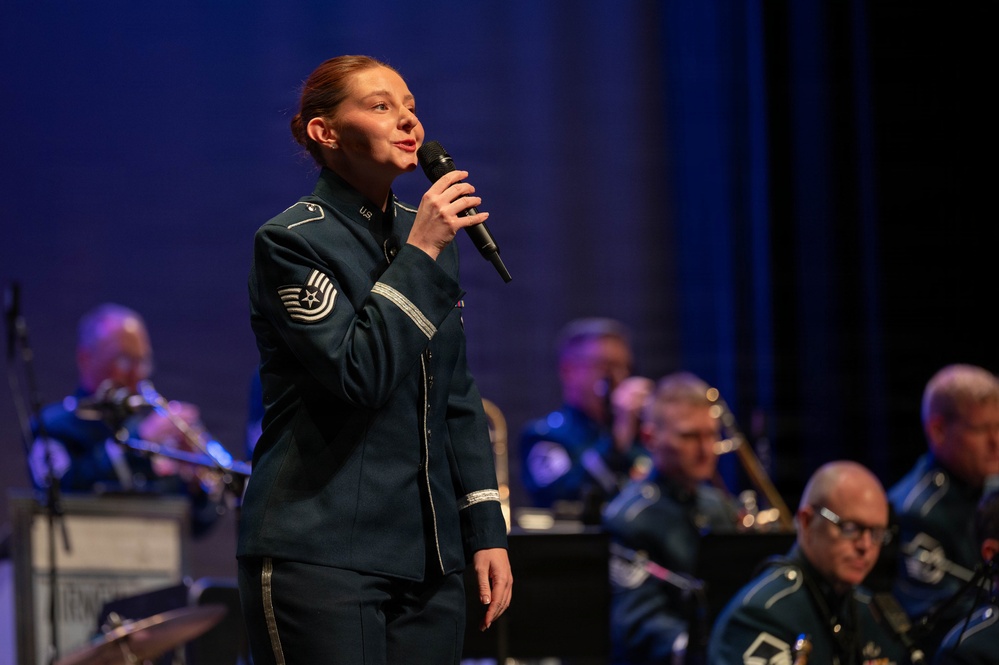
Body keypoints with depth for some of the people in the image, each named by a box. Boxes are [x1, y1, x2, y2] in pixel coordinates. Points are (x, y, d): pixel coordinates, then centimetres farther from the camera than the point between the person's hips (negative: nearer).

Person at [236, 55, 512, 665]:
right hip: (322, 558, -6)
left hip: (428, 557, 6)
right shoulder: (291, 241, -7)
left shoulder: (428, 234, 13)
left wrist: (487, 530, 10)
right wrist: (421, 255, -17)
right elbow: (358, 375, -19)